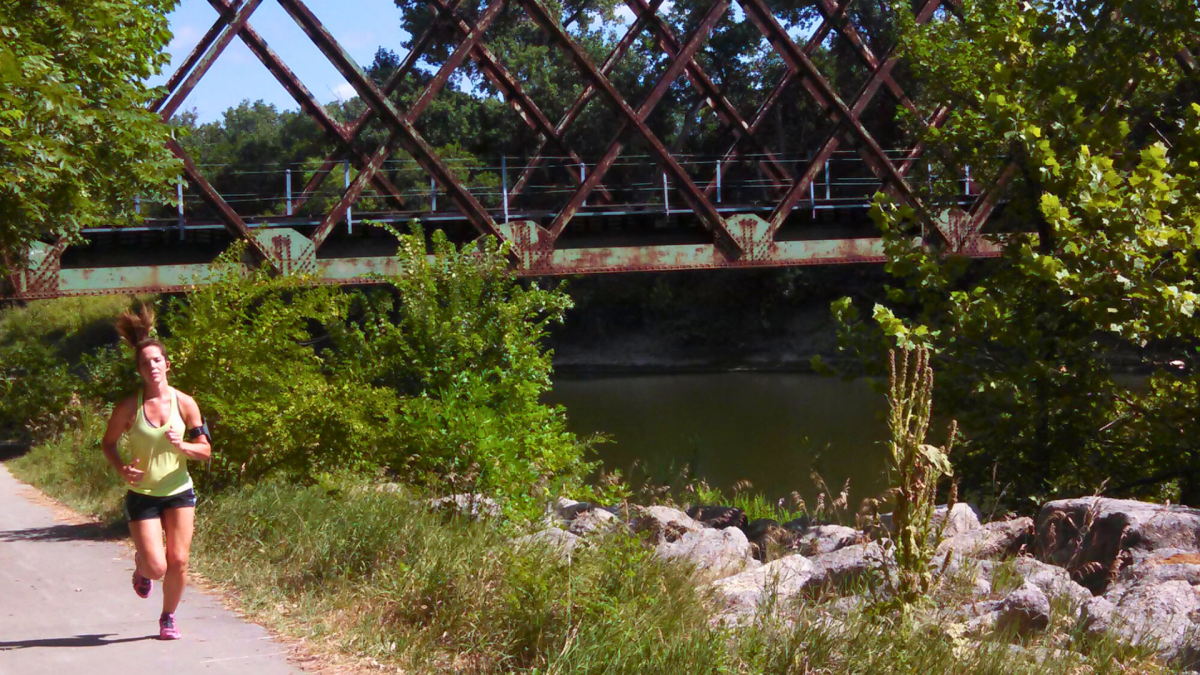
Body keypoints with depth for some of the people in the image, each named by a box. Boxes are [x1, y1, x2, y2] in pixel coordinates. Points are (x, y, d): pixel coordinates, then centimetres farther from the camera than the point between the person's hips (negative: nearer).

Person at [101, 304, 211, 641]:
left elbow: (205, 450, 0)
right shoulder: (129, 408, -8)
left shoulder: (184, 403, -5)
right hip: (142, 495, -2)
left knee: (178, 562, -1)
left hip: (179, 492, 2)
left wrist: (182, 446, -21)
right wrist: (122, 468, -15)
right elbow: (108, 443, 4)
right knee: (156, 566, -7)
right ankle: (141, 568, 32)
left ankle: (168, 618, 23)